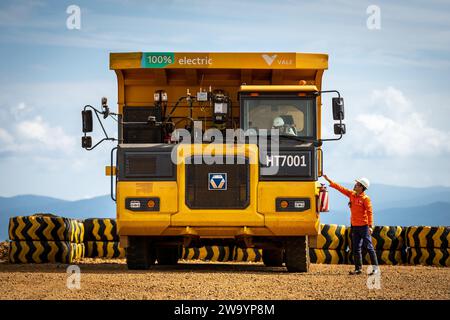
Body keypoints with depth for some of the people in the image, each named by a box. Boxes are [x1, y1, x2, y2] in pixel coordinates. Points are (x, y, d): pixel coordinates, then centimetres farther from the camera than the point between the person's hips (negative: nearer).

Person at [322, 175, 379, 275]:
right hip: (355, 226, 8)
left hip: (364, 226, -7)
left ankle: (375, 267, 0)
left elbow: (369, 212, -16)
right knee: (356, 249, 9)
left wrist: (370, 226, -23)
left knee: (368, 247, -5)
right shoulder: (352, 194, 9)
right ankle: (358, 269, 15)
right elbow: (340, 188, 14)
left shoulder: (365, 199, -12)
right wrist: (329, 180, 14)